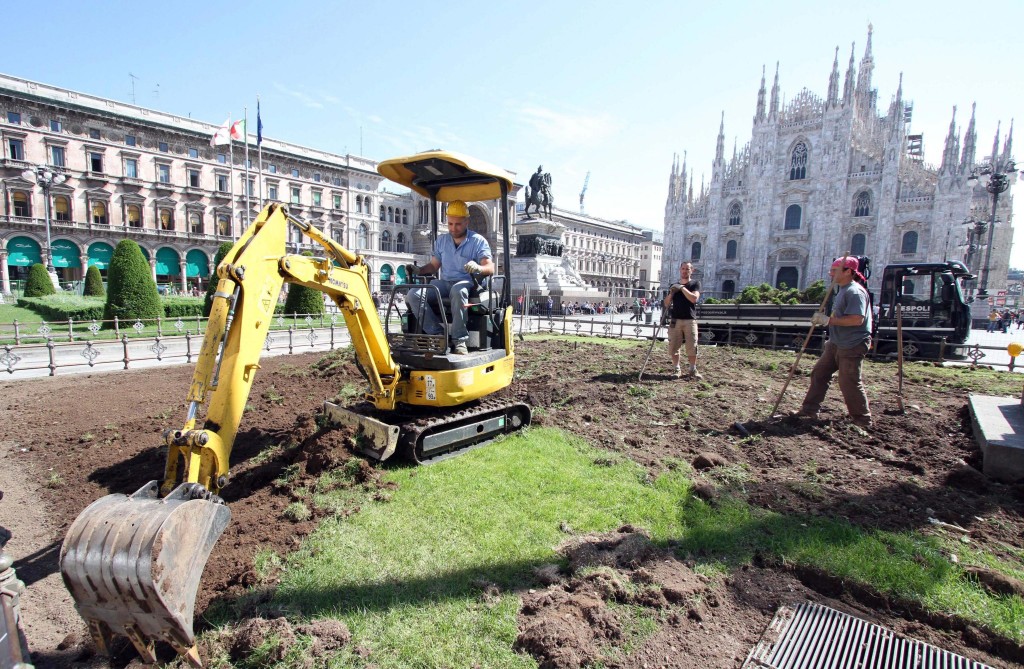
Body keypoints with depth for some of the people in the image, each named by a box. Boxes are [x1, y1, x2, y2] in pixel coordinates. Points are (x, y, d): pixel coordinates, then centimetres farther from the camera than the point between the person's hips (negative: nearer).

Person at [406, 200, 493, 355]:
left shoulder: (478, 241, -1)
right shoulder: (441, 241, 16)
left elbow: (490, 268, -12)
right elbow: (434, 265, 19)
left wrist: (479, 268, -36)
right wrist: (419, 270, -3)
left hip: (467, 283, -5)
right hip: (444, 282, 5)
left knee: (458, 291, -42)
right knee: (414, 294, -21)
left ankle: (460, 340, -35)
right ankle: (439, 334, -24)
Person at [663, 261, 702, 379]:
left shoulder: (695, 284, 6)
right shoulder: (674, 285, 15)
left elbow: (694, 298, -12)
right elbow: (666, 304, 12)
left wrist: (682, 288, -13)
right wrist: (671, 293, -4)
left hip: (690, 320, -3)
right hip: (675, 321, 3)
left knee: (692, 347, -2)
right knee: (673, 347, 1)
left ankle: (692, 370, 10)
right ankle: (677, 370, 12)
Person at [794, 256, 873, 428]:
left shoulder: (855, 291, -17)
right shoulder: (842, 290, 14)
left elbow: (857, 319, -28)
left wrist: (829, 320, -24)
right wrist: (823, 320, 10)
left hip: (852, 346, -10)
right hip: (836, 343, 10)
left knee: (849, 383, -3)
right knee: (819, 373, 11)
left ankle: (863, 420, 13)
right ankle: (810, 409, 18)